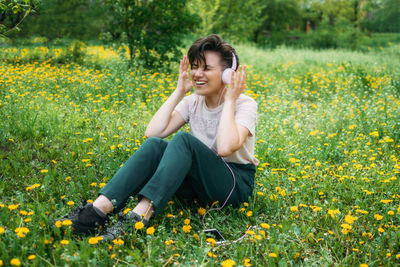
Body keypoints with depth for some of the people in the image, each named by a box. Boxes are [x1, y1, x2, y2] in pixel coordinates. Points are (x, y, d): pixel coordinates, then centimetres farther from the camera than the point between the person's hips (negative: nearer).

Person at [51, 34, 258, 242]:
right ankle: (99, 209, -35)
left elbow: (225, 148, -32)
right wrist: (179, 92, -8)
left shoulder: (245, 105, -11)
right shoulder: (193, 102, 5)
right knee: (154, 145, -23)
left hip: (236, 185, -5)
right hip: (200, 182, 5)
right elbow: (152, 132, -10)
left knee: (183, 139, -31)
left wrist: (230, 100, -22)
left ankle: (139, 217, -43)